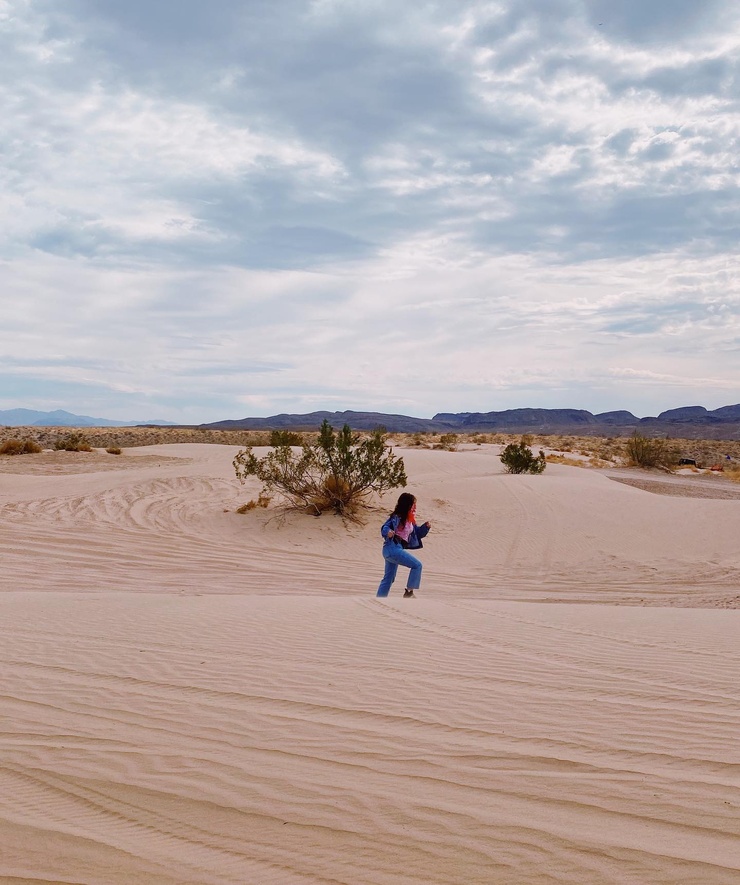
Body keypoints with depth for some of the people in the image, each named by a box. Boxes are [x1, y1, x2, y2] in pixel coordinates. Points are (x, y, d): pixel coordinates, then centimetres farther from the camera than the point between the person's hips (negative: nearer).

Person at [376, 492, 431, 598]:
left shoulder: (410, 520, 12)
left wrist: (426, 527, 1)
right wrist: (388, 532, -41)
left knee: (388, 578, 14)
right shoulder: (396, 517, -13)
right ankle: (408, 592, -4)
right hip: (392, 548, -9)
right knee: (417, 565, -10)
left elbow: (417, 533, 18)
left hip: (396, 549, 9)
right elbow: (384, 528, -19)